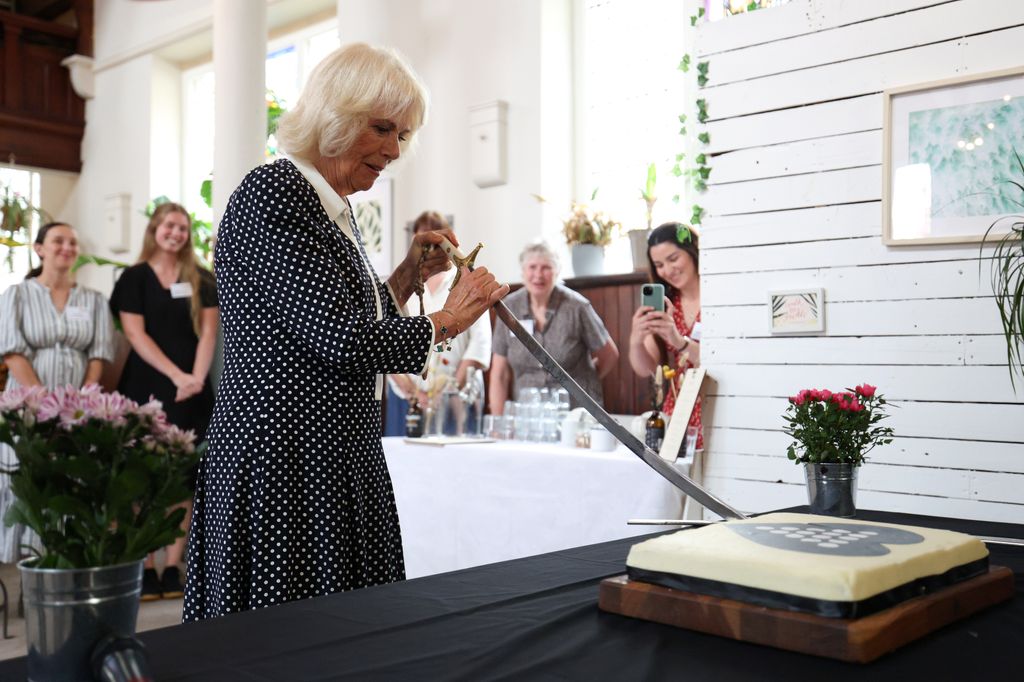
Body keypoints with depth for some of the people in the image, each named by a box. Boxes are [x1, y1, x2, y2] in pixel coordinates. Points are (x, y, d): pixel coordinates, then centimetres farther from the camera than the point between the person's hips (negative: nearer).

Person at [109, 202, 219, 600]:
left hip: (191, 392, 2)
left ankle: (173, 569, 6)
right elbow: (135, 335, -5)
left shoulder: (200, 279, 11)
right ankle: (145, 570, 3)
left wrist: (196, 378, -13)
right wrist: (176, 375, -15)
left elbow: (208, 332, 3)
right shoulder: (134, 277, 4)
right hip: (146, 388, -2)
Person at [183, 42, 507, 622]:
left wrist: (412, 274, 11)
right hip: (283, 460, -9)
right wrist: (448, 321, -6)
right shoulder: (273, 194, -12)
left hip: (340, 460, 9)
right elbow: (341, 337, -20)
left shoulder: (336, 209, 15)